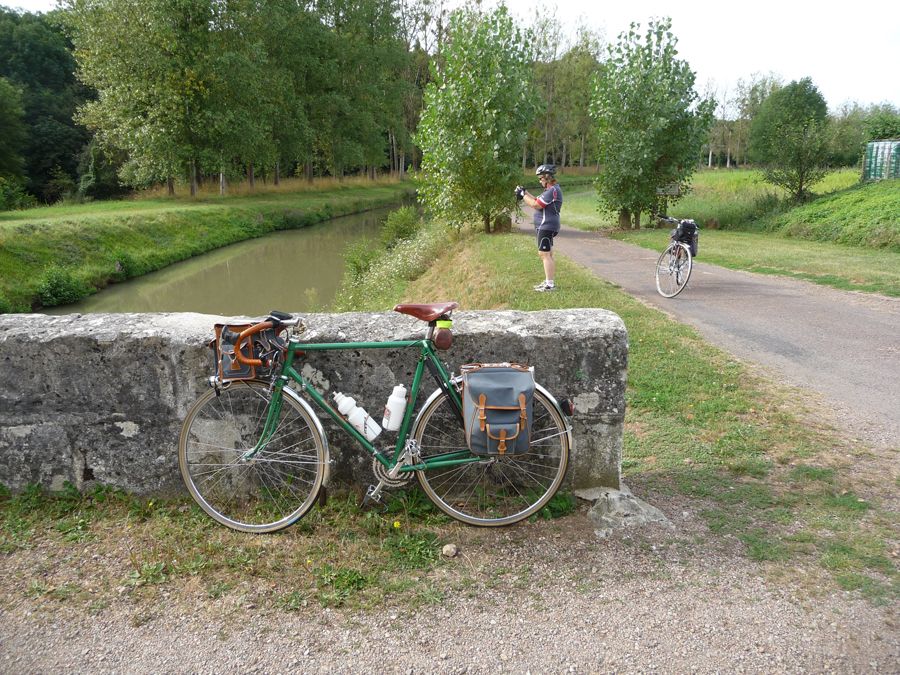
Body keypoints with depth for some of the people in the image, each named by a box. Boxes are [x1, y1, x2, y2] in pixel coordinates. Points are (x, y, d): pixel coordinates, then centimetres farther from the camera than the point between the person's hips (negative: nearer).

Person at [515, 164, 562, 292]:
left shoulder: (552, 190, -18)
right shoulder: (552, 189, 17)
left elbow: (536, 205, -20)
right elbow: (538, 201, 18)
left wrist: (523, 195, -10)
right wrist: (525, 192, 12)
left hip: (546, 227, -11)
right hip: (546, 227, 11)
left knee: (544, 254, -9)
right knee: (548, 254, 15)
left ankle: (550, 284, -7)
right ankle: (550, 281, 23)